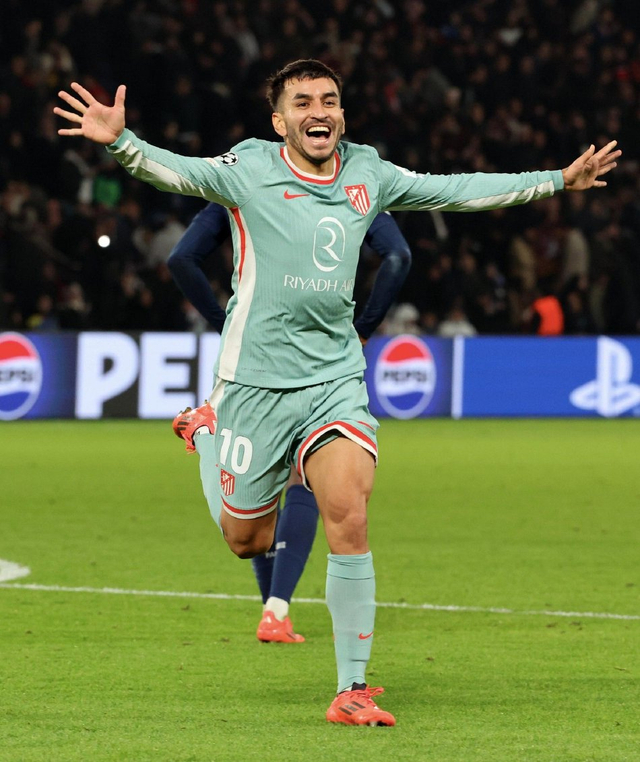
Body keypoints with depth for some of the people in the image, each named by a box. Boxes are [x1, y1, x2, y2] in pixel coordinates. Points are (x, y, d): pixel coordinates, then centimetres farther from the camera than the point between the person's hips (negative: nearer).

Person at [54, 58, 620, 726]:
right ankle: (206, 432, 41)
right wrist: (119, 143, -43)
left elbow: (455, 191, 17)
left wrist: (559, 180, 18)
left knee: (349, 516, -17)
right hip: (255, 381, -2)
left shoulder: (367, 174, 6)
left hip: (335, 378, 2)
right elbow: (173, 171, -22)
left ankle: (352, 690, -11)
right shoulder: (248, 170, -7)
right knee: (248, 541, 8)